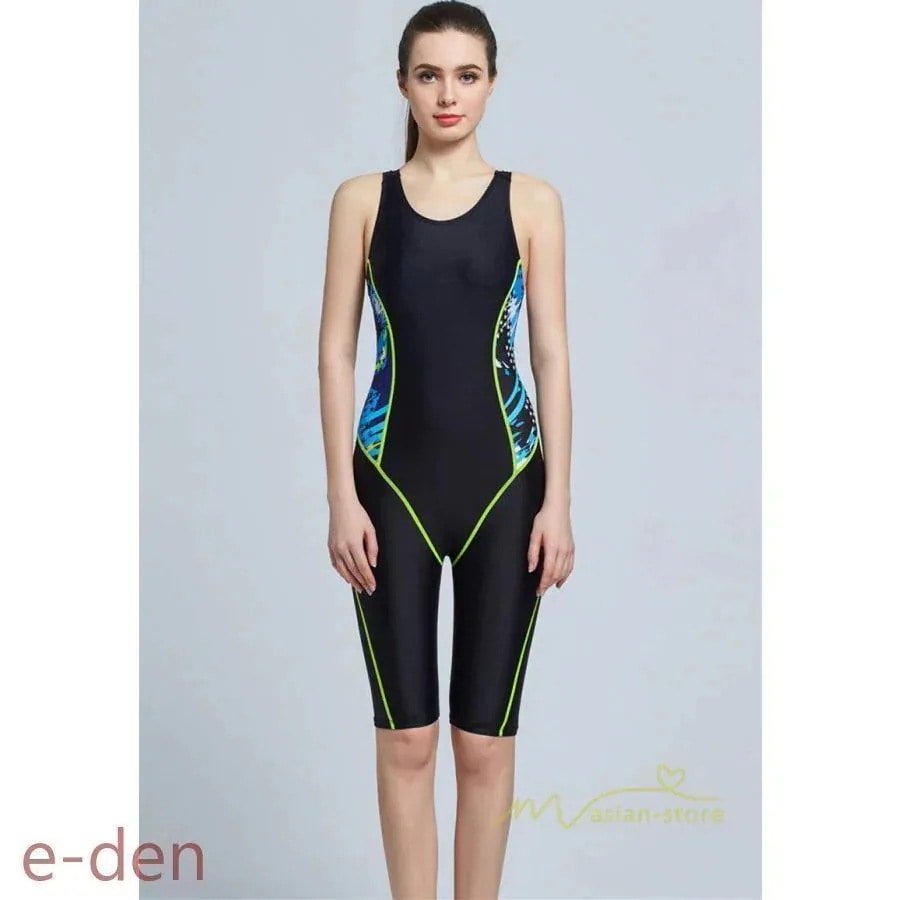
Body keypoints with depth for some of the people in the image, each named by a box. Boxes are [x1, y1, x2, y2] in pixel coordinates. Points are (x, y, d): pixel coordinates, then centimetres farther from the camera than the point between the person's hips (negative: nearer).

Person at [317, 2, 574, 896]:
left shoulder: (531, 201, 3)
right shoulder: (362, 199, 3)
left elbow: (552, 354, 1)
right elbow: (335, 351, 1)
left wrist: (558, 498, -5)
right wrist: (342, 495, -6)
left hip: (502, 480, 0)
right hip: (395, 479, 0)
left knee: (485, 737, 7)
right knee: (406, 732, 6)